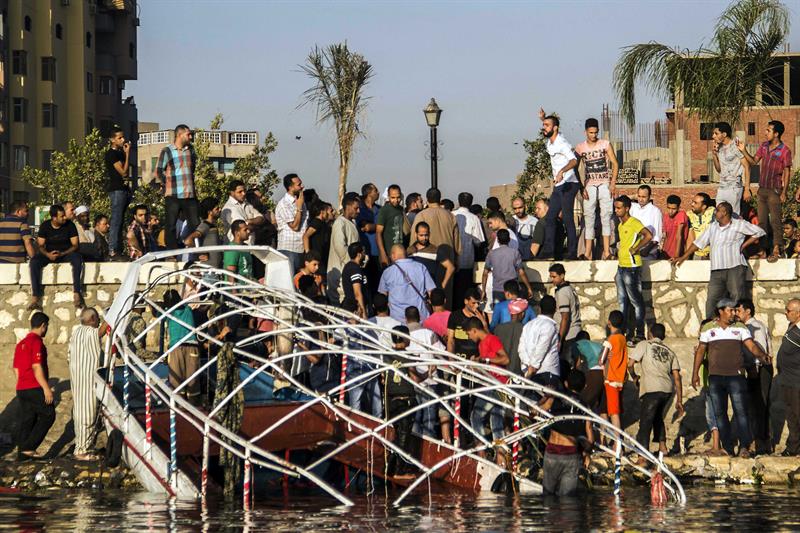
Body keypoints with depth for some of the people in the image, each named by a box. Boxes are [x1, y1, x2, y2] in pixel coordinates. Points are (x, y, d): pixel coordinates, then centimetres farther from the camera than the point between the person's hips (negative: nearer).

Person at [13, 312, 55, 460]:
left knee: (26, 420, 10)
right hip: (35, 388, -8)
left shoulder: (21, 344, 16)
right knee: (48, 416, -1)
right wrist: (46, 388, -19)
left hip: (21, 388, 8)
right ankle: (29, 447, -9)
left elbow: (16, 369, 19)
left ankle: (22, 453, 8)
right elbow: (36, 367, -19)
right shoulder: (37, 342, -12)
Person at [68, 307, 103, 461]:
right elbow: (96, 357, -16)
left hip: (75, 375, 9)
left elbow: (69, 355, 16)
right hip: (88, 377, -9)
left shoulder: (76, 331, 12)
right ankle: (82, 450, -6)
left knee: (78, 411, 15)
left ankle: (80, 446, 21)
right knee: (87, 413, -6)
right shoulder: (93, 333, -14)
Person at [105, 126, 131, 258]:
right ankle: (113, 250, -14)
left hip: (123, 189, 10)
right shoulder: (111, 154, -10)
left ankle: (118, 250, 12)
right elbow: (123, 172, -16)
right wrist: (127, 153, -12)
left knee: (120, 222, 10)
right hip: (116, 189, -10)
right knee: (116, 221, -12)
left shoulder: (120, 152, 17)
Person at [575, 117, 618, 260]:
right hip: (589, 186, 1)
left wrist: (613, 183, -7)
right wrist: (581, 188, -3)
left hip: (605, 185, -1)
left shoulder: (605, 144, 3)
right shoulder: (580, 148, 4)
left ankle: (606, 250, -9)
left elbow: (615, 164, 4)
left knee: (606, 216, -7)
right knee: (588, 218, -2)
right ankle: (588, 252, -1)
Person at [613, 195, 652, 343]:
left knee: (636, 301, -4)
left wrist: (635, 249, -20)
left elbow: (648, 235, -26)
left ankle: (639, 334, 0)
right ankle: (625, 331, 15)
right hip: (621, 266, 9)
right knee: (622, 301, 10)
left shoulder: (634, 223, -12)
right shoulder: (620, 225, 16)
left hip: (631, 266, -9)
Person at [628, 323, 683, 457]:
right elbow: (677, 377, 16)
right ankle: (662, 446, 28)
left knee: (645, 422, -6)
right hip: (668, 389, 5)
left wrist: (634, 377, 19)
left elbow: (630, 364, -2)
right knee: (658, 418, 29)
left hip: (651, 390, -5)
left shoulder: (644, 345, 8)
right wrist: (679, 400, 18)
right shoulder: (669, 351, 21)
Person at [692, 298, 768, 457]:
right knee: (719, 413, 3)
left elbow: (751, 345, -3)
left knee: (740, 411, -10)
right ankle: (727, 448, 8)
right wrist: (695, 373, 9)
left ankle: (744, 447, -12)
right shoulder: (708, 329, 8)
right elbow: (701, 350, 12)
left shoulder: (740, 328, 6)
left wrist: (762, 355, -24)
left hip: (736, 376, -2)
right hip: (715, 377, 2)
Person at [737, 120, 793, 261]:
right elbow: (754, 161, 12)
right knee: (762, 221, 9)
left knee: (775, 220, -7)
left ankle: (776, 249, -4)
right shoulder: (764, 146, 8)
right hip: (762, 189, 7)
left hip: (775, 190, -7)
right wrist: (744, 151, -3)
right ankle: (763, 248, 15)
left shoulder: (785, 151, -10)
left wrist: (784, 192, -11)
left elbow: (787, 172, -8)